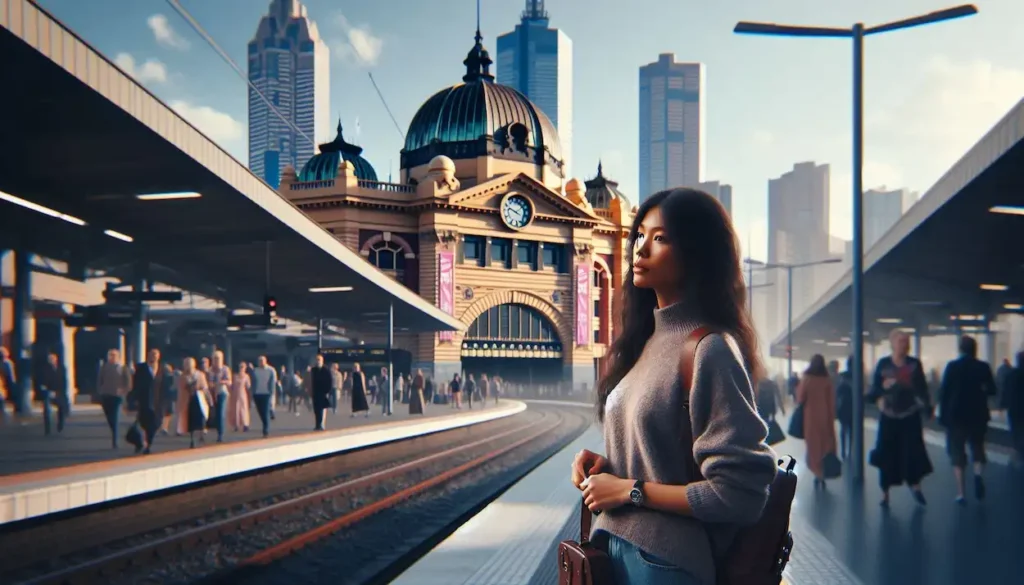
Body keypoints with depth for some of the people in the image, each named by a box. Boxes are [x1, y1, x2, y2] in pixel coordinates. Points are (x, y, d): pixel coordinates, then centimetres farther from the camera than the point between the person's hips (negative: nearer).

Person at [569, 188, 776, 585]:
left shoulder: (710, 349, -17)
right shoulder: (646, 339, 9)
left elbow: (740, 493, -21)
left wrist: (631, 491, -17)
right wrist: (606, 464, 2)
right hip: (615, 546, 8)